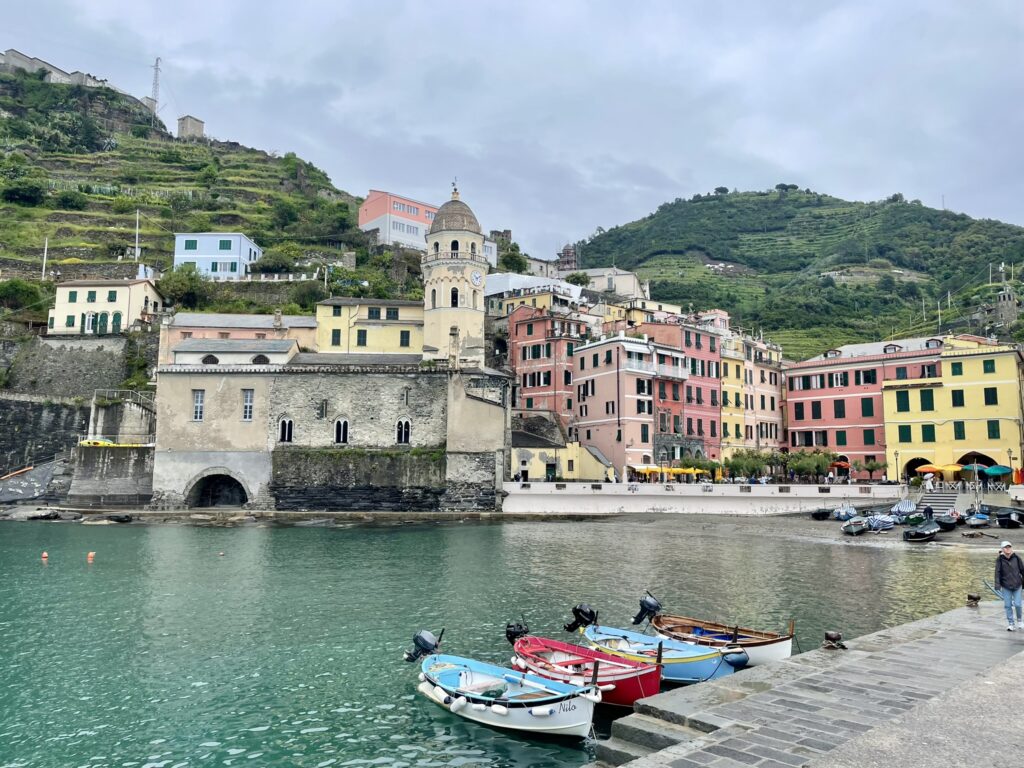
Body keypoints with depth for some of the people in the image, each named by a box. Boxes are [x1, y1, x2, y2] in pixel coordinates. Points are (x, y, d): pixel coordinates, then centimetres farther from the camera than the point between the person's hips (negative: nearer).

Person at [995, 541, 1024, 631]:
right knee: (1008, 605, 2)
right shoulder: (1000, 559, -6)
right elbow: (997, 573, -7)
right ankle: (1010, 623, 13)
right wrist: (997, 585, -14)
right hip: (1006, 586, 0)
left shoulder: (1016, 557, -4)